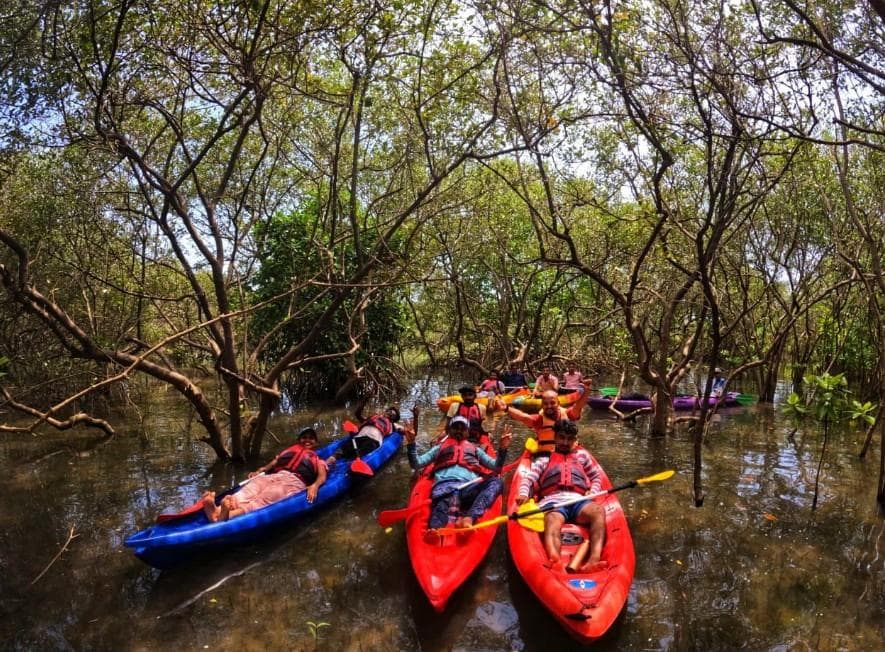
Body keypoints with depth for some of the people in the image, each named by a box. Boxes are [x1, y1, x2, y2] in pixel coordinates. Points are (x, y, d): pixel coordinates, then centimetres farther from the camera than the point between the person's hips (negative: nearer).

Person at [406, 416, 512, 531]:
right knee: (442, 507, -40)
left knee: (496, 482, -31)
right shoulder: (439, 448, 34)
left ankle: (468, 518, -52)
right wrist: (411, 444, 11)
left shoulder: (475, 449, 37)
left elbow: (496, 467, 26)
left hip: (469, 488, 2)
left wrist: (502, 449, 10)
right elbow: (416, 464, 26)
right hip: (444, 486, -2)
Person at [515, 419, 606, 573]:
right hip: (553, 501, -2)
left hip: (578, 501, 2)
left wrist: (593, 491, 11)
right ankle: (555, 564, -67)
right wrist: (523, 494, -7)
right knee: (552, 522, -39)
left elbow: (597, 476, 35)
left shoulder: (582, 454, 35)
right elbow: (528, 478, 15)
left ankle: (594, 560, -55)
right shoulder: (545, 458, 28)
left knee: (598, 511, -34)